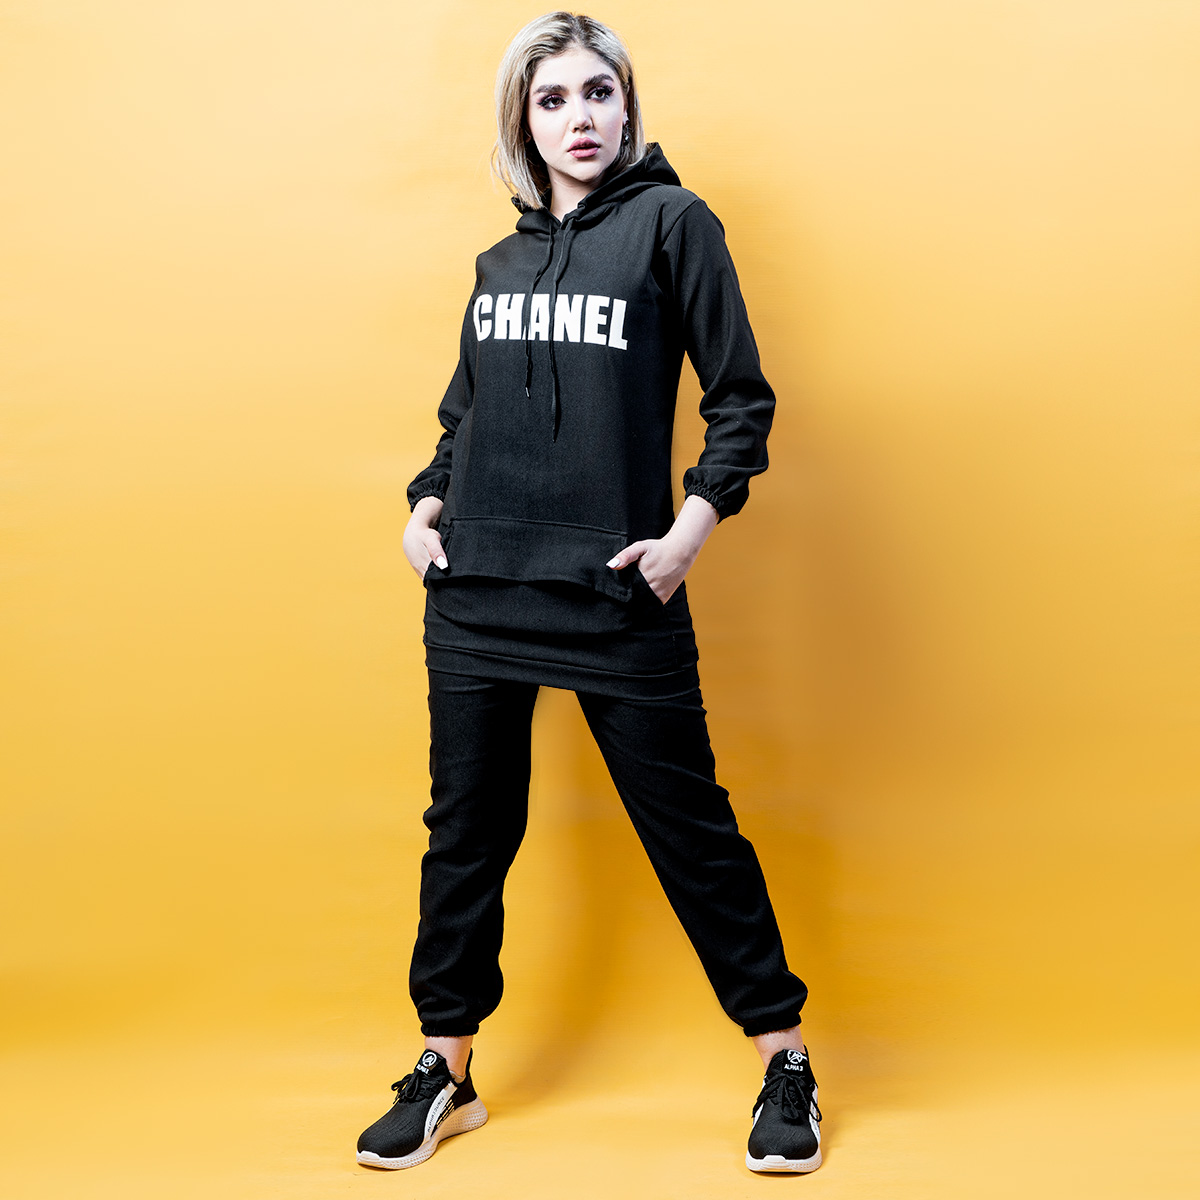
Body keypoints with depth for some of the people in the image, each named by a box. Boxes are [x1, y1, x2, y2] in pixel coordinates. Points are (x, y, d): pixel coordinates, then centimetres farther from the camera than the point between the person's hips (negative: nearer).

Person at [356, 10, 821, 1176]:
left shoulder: (671, 221, 0)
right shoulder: (500, 262, 14)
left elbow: (741, 399, -2)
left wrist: (692, 528, -12)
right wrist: (425, 505, 6)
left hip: (619, 597, -4)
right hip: (476, 596, 5)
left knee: (687, 827, 2)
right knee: (466, 831, 10)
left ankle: (784, 1061, 19)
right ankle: (444, 1071, 25)